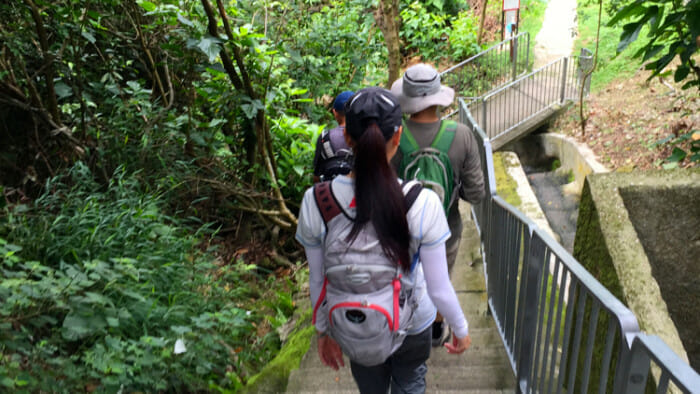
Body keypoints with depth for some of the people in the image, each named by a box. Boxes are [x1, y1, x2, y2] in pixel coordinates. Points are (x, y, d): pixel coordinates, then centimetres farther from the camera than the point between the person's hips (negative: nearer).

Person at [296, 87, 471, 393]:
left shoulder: (314, 202, -24)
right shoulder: (422, 203, -30)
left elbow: (318, 282, -10)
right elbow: (439, 288, -19)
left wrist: (323, 330, 8)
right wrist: (461, 329, 1)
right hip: (412, 323, -1)